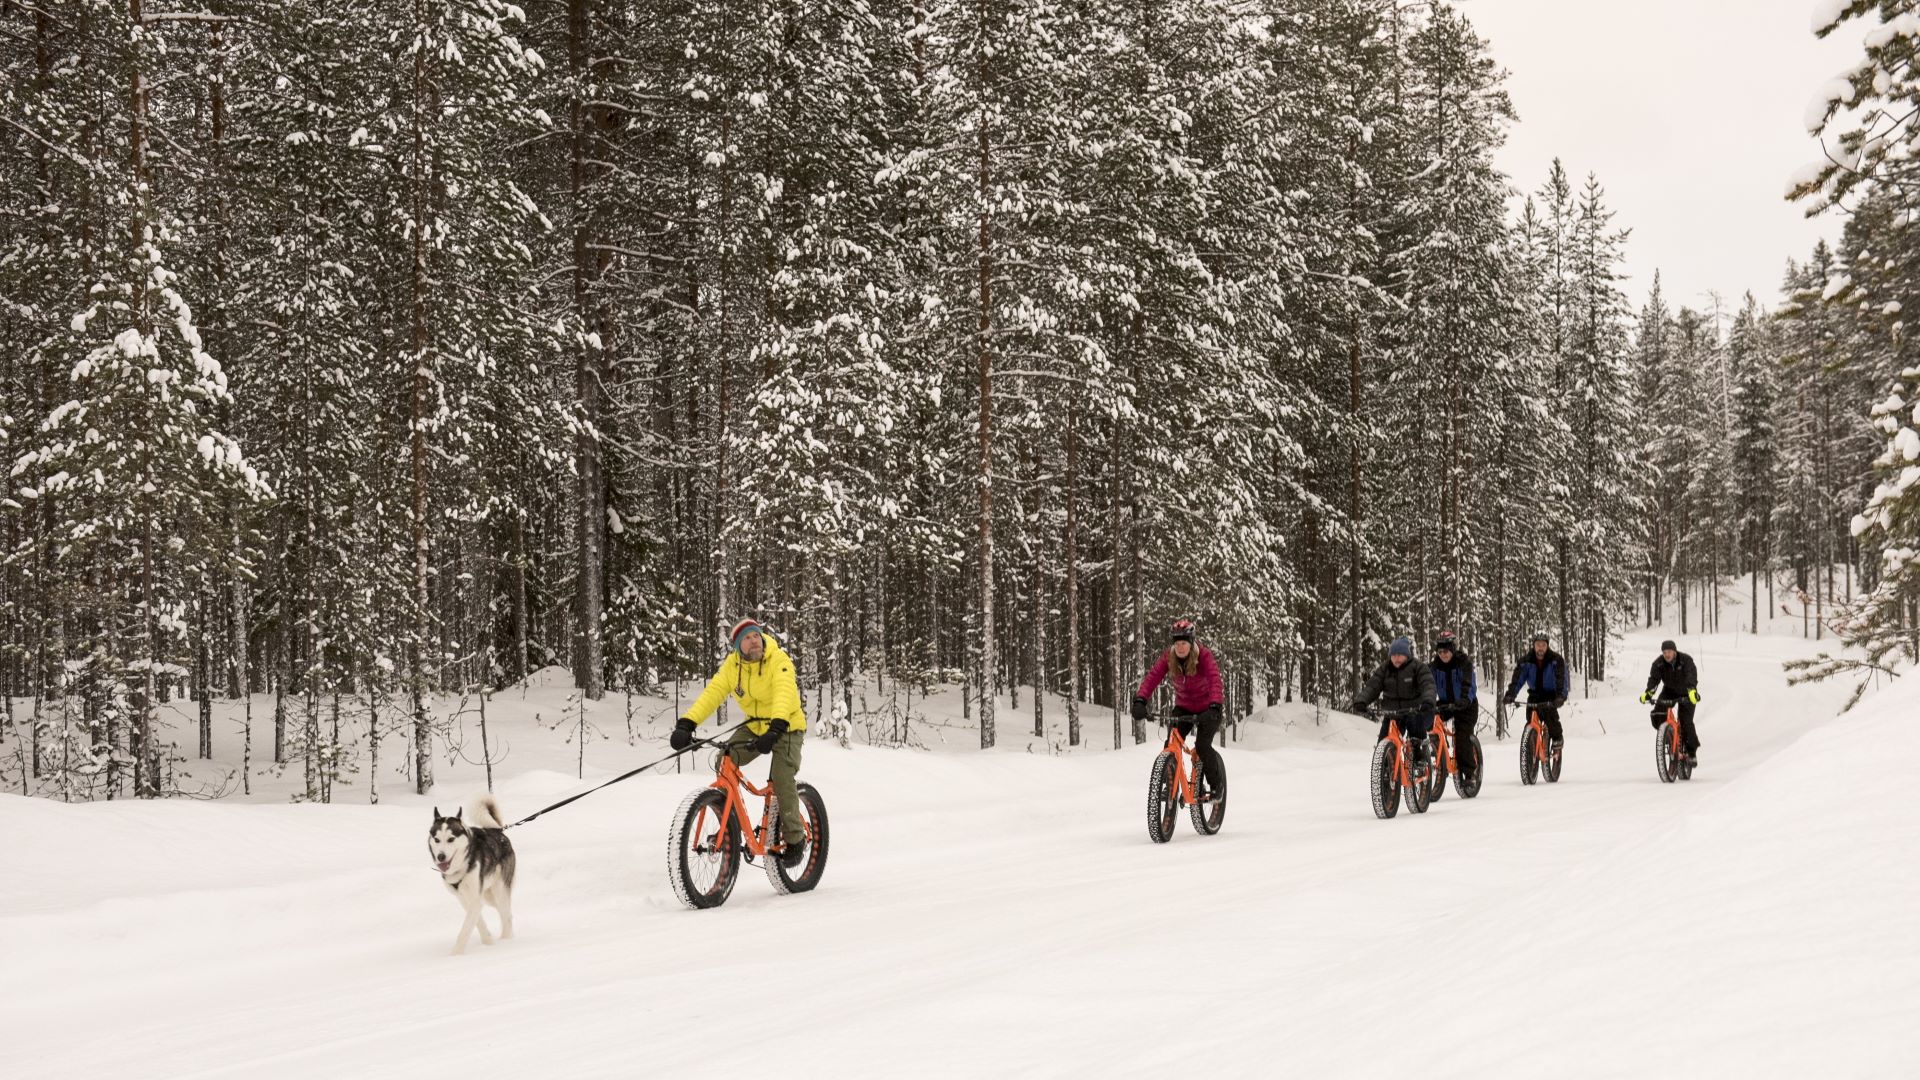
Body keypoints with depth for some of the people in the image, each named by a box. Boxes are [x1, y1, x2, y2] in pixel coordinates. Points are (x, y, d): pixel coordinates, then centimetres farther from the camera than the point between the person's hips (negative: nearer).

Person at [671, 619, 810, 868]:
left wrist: (777, 727, -55)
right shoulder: (732, 665, -8)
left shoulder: (778, 660, -23)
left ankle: (795, 839, -5)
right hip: (753, 726, 5)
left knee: (783, 778, -23)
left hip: (786, 728, -5)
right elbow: (712, 693, -17)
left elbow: (784, 694, -38)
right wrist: (686, 724, -31)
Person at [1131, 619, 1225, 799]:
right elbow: (1152, 677, -25)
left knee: (1203, 746, -20)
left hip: (1207, 708, -4)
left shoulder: (1204, 655, -25)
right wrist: (1140, 701, -41)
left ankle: (1216, 785, 4)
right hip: (1184, 707, 4)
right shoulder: (1168, 657, -15)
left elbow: (1214, 680, -38)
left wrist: (1214, 707, -54)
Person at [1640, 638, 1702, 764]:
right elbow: (1653, 678, -28)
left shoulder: (1686, 660, -27)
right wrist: (1648, 692, -48)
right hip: (1669, 691, 3)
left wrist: (1692, 690, -62)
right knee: (1657, 715, -21)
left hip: (1686, 693, -3)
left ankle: (1691, 752, 1)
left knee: (1686, 721, -14)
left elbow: (1691, 675, -42)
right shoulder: (1658, 663, -18)